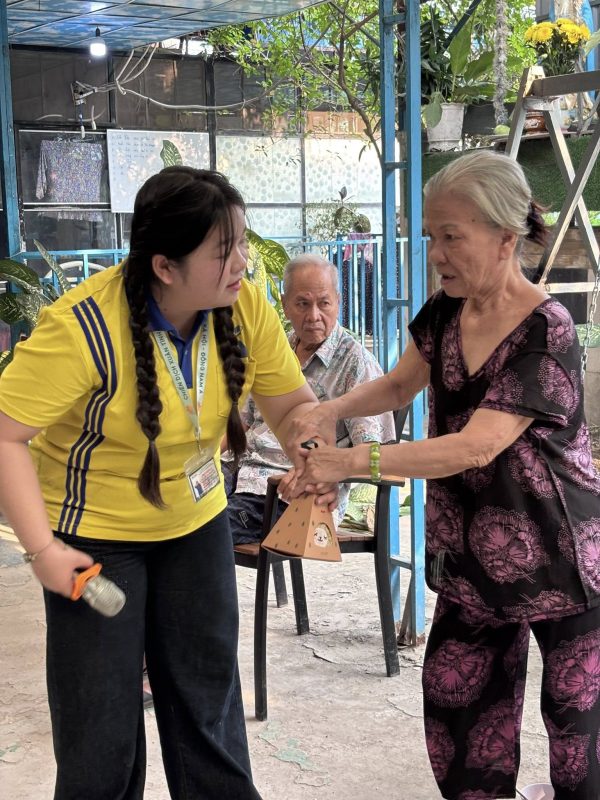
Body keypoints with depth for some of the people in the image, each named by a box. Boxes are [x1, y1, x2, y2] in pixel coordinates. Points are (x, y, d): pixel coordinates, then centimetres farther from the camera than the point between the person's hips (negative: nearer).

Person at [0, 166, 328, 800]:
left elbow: (293, 403, -4)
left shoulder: (244, 308, -14)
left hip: (197, 522, 5)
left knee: (209, 692, 16)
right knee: (101, 719, 4)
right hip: (94, 535, -4)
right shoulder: (83, 327, -29)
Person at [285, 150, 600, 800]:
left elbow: (475, 447, -29)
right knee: (453, 698, 10)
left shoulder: (544, 332, -22)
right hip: (472, 556, 7)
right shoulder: (444, 314, -1)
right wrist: (334, 409, -7)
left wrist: (354, 461, -30)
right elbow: (399, 385, 14)